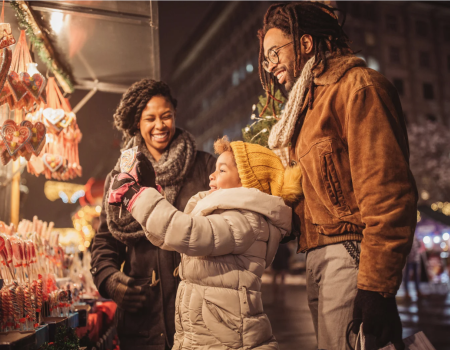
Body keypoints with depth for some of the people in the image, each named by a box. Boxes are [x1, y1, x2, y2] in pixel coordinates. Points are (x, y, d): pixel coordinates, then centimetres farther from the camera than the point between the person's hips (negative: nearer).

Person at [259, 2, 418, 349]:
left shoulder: (357, 85, -5)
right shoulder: (309, 102, 23)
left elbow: (387, 189, -16)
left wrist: (377, 284, -20)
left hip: (350, 254, -9)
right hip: (318, 255, 9)